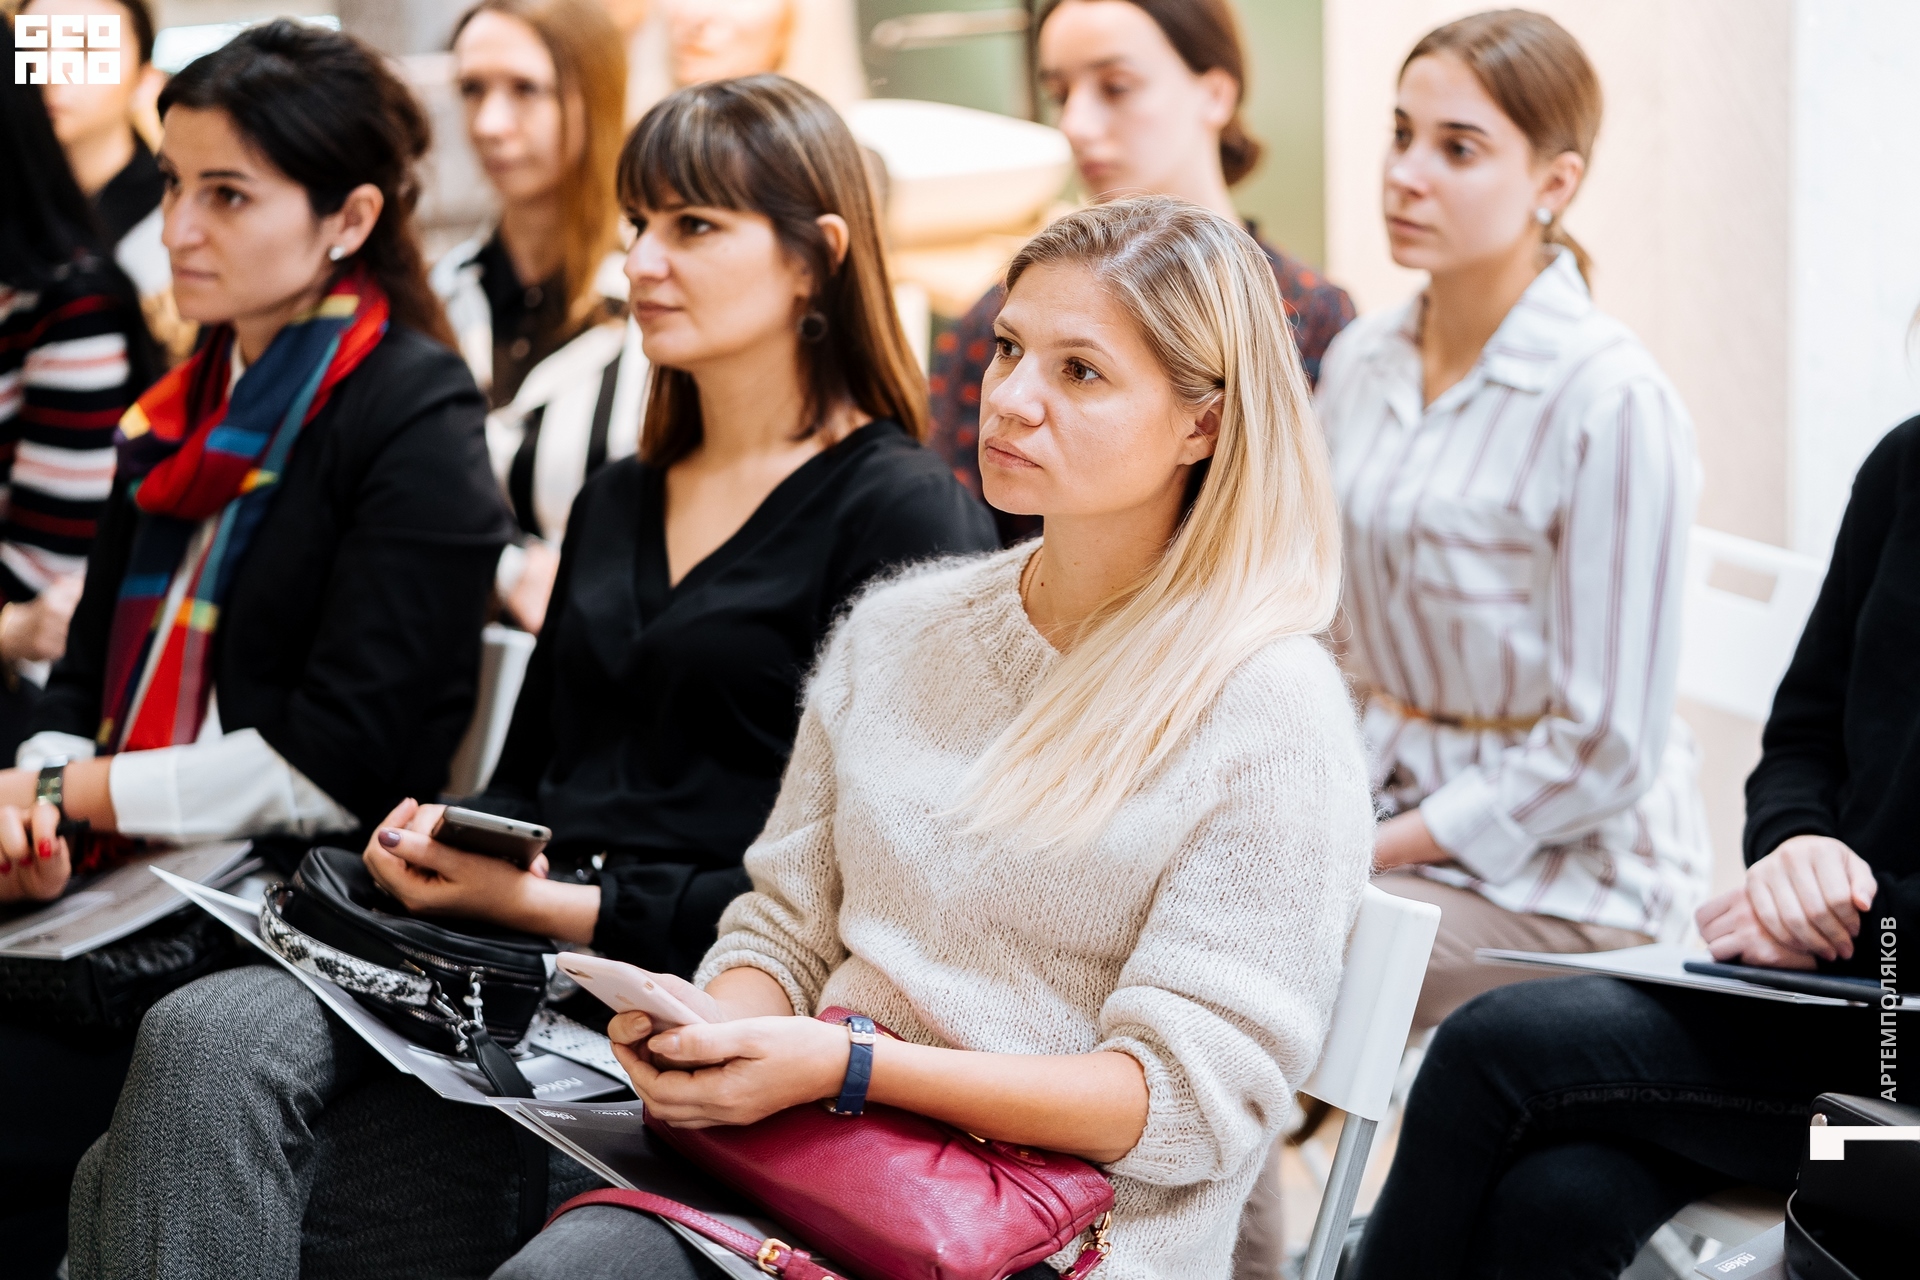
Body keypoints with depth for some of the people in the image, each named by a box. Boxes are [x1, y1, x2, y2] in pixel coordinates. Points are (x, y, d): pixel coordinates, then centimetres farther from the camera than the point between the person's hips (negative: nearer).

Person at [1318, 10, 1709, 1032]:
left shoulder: (1613, 403, -17)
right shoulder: (1360, 362, 5)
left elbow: (1608, 749, -17)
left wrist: (1381, 845, -15)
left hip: (1569, 869, -6)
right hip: (1389, 798, 7)